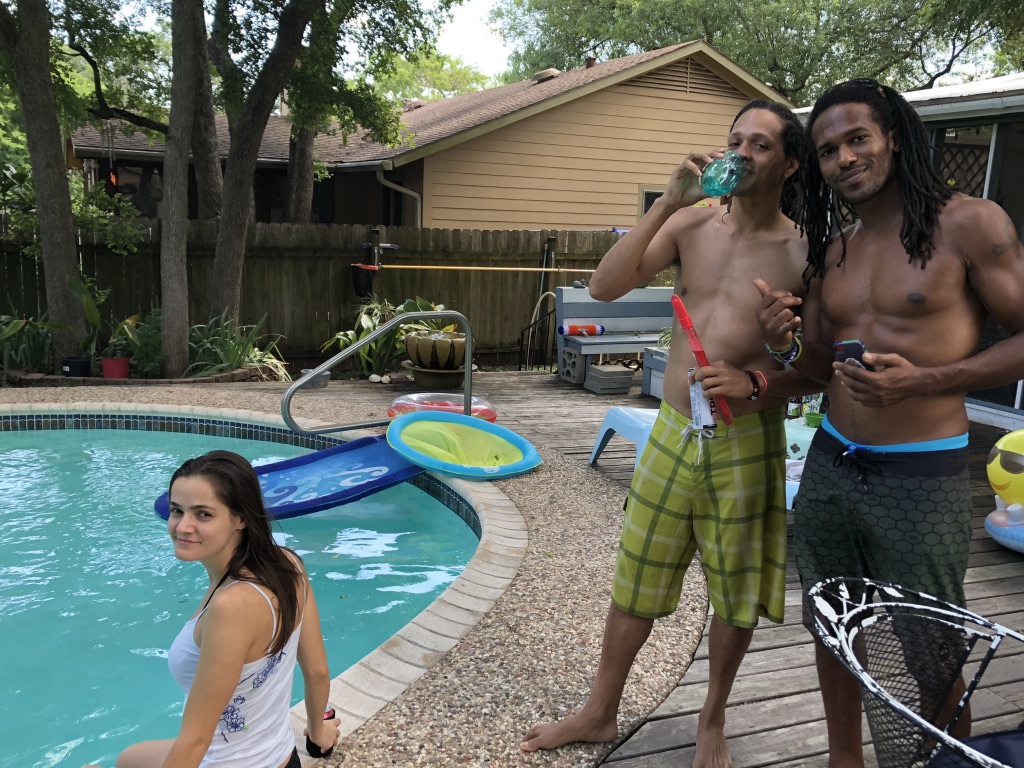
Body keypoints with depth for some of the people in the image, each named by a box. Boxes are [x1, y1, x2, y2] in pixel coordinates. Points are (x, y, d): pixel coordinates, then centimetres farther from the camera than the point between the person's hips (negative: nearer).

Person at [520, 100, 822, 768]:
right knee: (637, 581, 12)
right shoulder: (692, 223, 2)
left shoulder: (803, 253, -5)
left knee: (737, 594, 12)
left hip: (747, 441, -2)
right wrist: (668, 203, -16)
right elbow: (605, 287, -10)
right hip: (673, 430, 2)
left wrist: (755, 382, -20)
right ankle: (600, 714, 32)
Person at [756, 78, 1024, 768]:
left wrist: (924, 381, -21)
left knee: (934, 659, 7)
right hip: (831, 465, 6)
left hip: (921, 477, -5)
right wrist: (788, 344, -6)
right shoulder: (834, 250, 10)